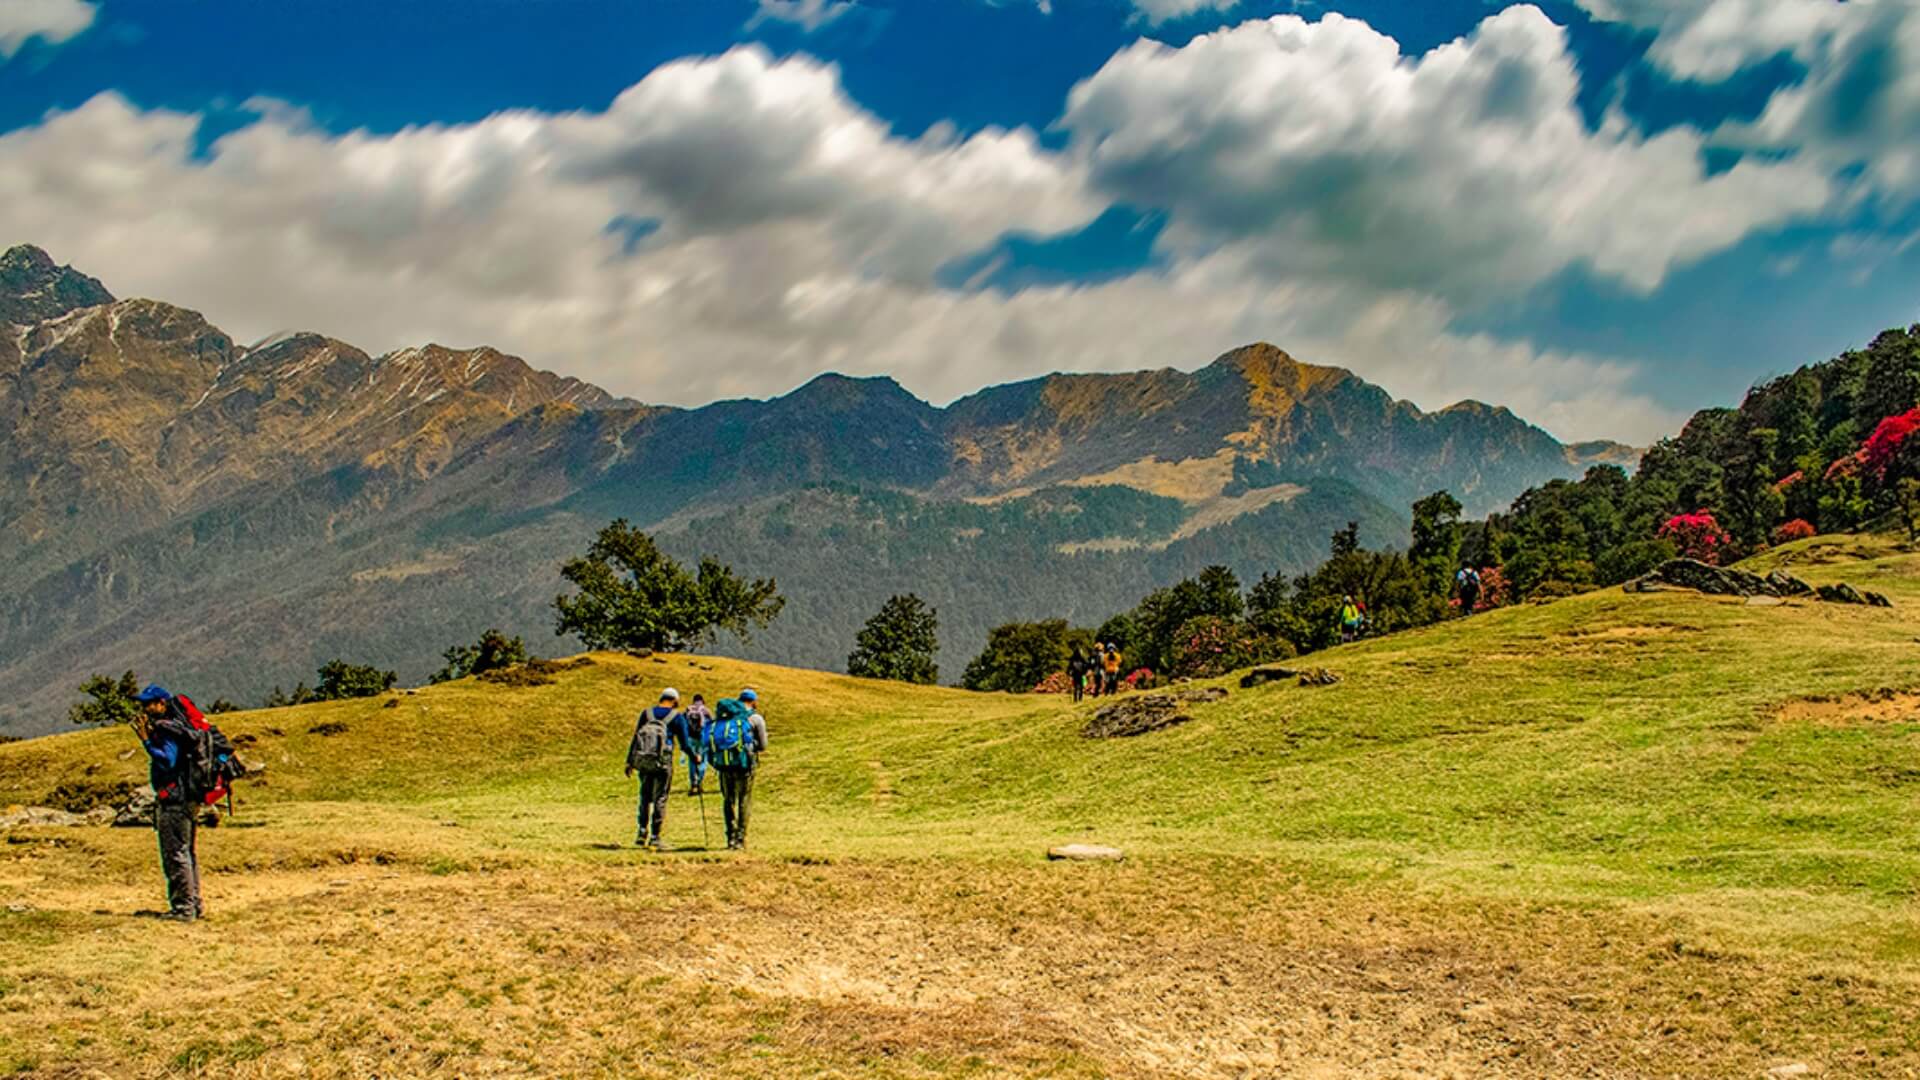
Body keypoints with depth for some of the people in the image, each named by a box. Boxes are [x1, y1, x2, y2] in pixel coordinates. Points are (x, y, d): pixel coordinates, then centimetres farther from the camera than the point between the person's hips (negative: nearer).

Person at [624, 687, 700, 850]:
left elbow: (635, 738, 9)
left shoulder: (646, 713, 10)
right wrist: (695, 756, 18)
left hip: (642, 761, 3)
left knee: (645, 797, 17)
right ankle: (655, 837, 1)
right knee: (660, 799, 3)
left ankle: (642, 832, 13)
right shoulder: (677, 717, 1)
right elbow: (684, 743, 0)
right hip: (663, 762, -3)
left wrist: (629, 762, 12)